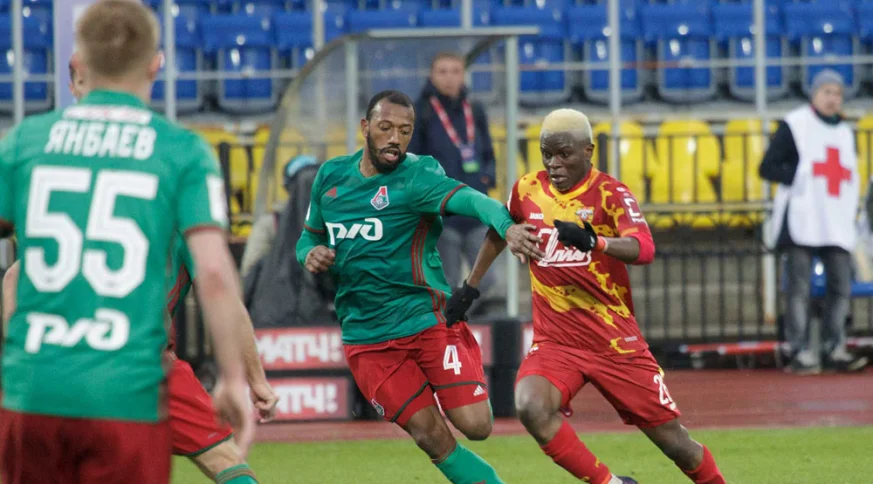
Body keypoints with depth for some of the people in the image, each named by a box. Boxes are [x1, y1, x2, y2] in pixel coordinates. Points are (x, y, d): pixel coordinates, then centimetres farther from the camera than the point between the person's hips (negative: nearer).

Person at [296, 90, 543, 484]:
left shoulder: (417, 176, -10)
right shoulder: (331, 176, 6)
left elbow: (469, 200, -29)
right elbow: (310, 235, 21)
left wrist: (506, 227, -50)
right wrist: (310, 254, -4)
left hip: (426, 318, -3)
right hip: (366, 338, 3)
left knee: (475, 425, -11)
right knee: (431, 437, -8)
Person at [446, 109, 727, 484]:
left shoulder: (610, 194, -11)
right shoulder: (527, 190, 2)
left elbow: (643, 249, -29)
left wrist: (594, 242, -48)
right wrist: (470, 287, 25)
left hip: (616, 341, -2)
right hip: (554, 341, 2)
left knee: (672, 440, 2)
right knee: (531, 407, -28)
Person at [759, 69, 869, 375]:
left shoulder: (844, 133, 19)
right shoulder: (793, 126, 1)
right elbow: (768, 168, -4)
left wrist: (852, 207, 9)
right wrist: (800, 175, -14)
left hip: (836, 222, 6)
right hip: (801, 220, -6)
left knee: (841, 285, 0)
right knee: (800, 288, -7)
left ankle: (833, 349, 5)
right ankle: (801, 352, -6)